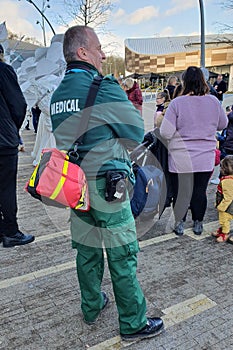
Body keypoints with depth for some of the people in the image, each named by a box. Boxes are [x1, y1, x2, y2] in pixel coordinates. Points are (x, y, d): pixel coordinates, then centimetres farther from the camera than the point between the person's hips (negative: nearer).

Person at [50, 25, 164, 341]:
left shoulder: (57, 95, 8)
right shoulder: (105, 89, -16)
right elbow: (136, 132, -11)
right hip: (106, 183, -7)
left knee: (87, 250, 19)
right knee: (122, 256, 5)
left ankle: (92, 307, 38)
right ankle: (133, 324, 21)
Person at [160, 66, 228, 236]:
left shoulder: (177, 103, -14)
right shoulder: (214, 101, -4)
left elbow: (166, 133, -16)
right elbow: (222, 124, 12)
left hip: (181, 159, -2)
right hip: (205, 159, 3)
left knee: (180, 192, 13)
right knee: (200, 191, 16)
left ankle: (179, 224, 25)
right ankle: (198, 224, 30)